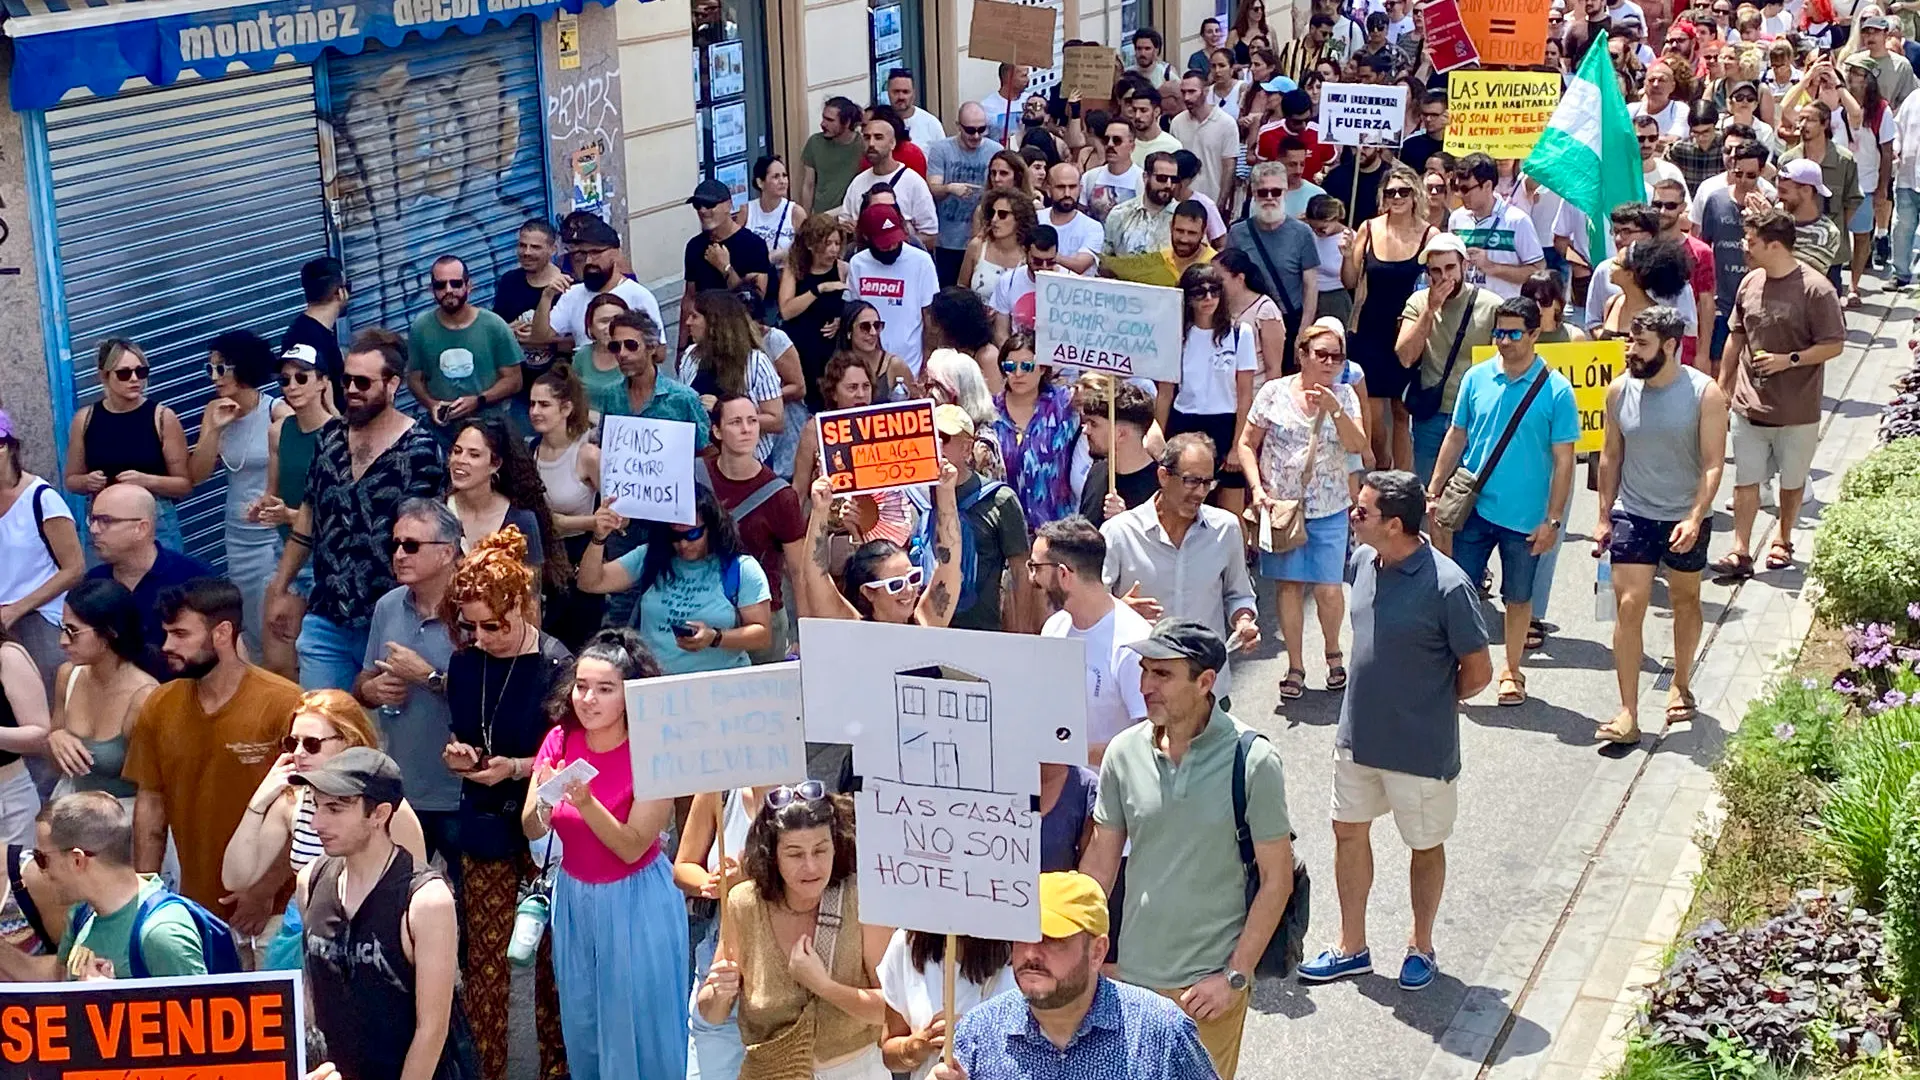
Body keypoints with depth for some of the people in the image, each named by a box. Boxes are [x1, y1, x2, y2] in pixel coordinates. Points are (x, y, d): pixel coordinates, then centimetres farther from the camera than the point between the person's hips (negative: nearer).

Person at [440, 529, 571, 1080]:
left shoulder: (557, 666, -14)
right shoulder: (464, 663, 1)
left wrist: (516, 768, -22)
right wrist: (457, 752, -5)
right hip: (485, 825, 4)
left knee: (551, 957, 7)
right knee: (484, 961, 8)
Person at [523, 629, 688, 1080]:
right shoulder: (561, 741, -7)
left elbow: (632, 847, -22)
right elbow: (532, 831, -7)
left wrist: (585, 802, -36)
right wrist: (545, 801, -29)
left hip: (635, 902, -5)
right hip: (574, 896, 5)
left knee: (638, 1026, 8)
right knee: (582, 1024, 19)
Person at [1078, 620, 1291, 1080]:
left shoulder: (1253, 761, -13)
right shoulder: (1124, 752, -4)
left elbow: (1276, 878, -8)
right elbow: (1099, 864, 5)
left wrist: (1235, 977, -10)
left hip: (1209, 982, -3)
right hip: (1132, 973, 3)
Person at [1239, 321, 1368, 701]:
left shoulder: (1344, 396, 1)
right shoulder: (1275, 392, -2)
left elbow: (1357, 446, -10)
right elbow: (1246, 445, 2)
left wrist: (1335, 410, -23)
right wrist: (1257, 488, -10)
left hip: (1329, 510, 0)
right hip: (1280, 505, 0)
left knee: (1329, 587, -1)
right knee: (1288, 584, 3)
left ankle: (1333, 653, 25)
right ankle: (1295, 667, 15)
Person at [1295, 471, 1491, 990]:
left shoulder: (1448, 587, -24)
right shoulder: (1362, 562, -5)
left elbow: (1478, 673, -15)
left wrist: (1427, 702, 0)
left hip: (1420, 748, -6)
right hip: (1357, 736, 6)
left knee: (1425, 846, 14)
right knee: (1349, 831, 16)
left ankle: (1421, 946, 35)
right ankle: (1352, 947, 32)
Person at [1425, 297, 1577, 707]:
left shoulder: (1556, 390, -9)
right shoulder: (1476, 378, 0)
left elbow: (1563, 460, -7)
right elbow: (1456, 436, 9)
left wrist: (1553, 519, -9)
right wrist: (1434, 490, 6)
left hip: (1525, 516, -2)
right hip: (1473, 507, 2)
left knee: (1518, 597, 12)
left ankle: (1512, 673, 28)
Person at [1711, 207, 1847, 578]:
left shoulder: (1816, 290, -14)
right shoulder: (1749, 283, 3)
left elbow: (1834, 345, -11)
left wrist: (1788, 359, -20)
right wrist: (1723, 387, 16)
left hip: (1797, 411, -4)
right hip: (1748, 405, 4)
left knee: (1792, 481, 14)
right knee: (1745, 480, 3)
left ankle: (1783, 541, 33)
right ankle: (1740, 552, 6)